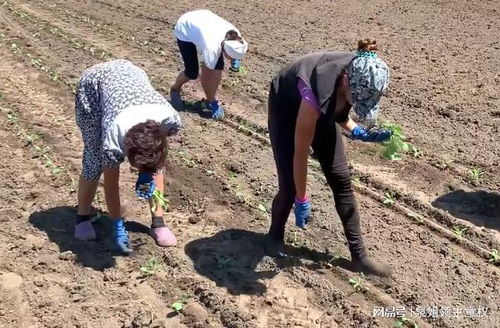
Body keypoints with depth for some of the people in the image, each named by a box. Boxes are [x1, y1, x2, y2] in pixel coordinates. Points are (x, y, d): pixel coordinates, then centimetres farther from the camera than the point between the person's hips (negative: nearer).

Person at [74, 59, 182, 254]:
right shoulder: (114, 139, -37)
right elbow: (111, 183, -20)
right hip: (93, 84, -3)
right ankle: (82, 218, 15)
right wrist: (118, 228, -14)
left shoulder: (171, 118, -32)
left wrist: (148, 173, -15)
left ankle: (158, 222, 7)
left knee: (155, 160, -5)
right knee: (94, 161, -9)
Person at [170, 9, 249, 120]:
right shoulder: (212, 48, -41)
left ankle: (212, 101, 5)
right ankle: (175, 90, 22)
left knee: (218, 66, -12)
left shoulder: (234, 35, -27)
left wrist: (236, 60, -17)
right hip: (185, 29, -5)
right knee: (192, 73, -11)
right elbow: (205, 75, -27)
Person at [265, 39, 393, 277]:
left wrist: (359, 132, -19)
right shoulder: (318, 93, -42)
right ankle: (274, 237, 21)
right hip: (287, 111, -5)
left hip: (323, 113, 5)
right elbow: (300, 152, -31)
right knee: (290, 185, -10)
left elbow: (340, 111, -2)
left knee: (341, 179, -1)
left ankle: (359, 255, 8)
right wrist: (301, 200, -23)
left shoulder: (358, 77, -26)